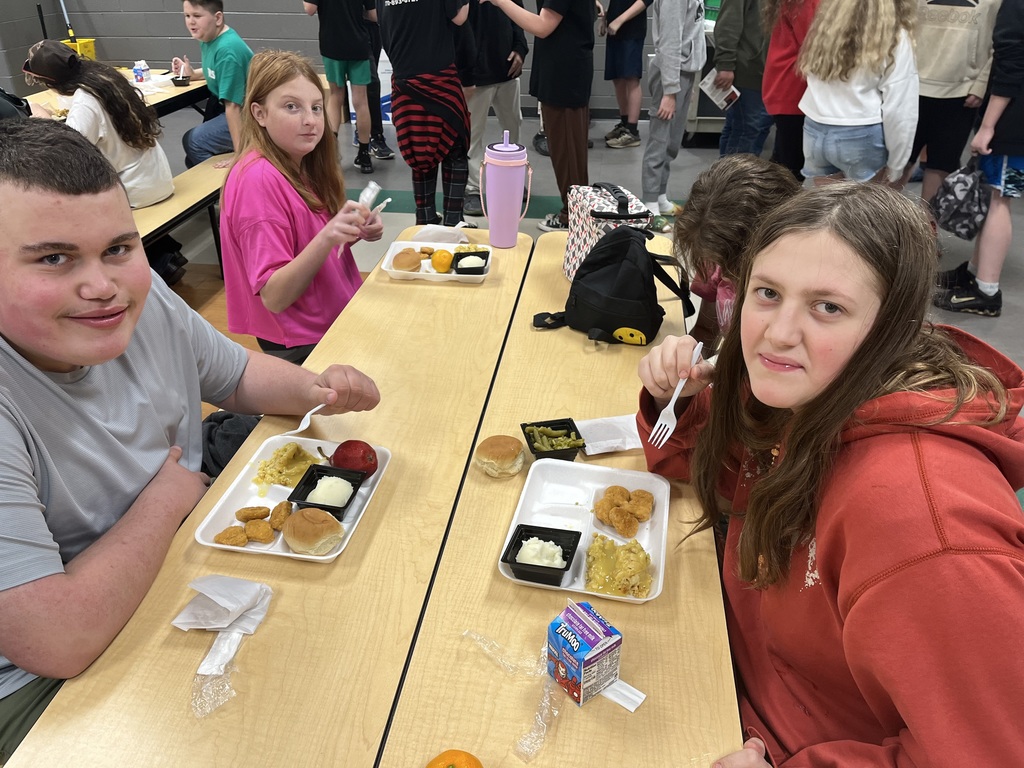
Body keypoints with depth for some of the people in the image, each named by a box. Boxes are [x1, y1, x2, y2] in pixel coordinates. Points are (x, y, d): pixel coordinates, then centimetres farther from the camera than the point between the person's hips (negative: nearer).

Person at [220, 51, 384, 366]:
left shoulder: (304, 164, 3)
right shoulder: (258, 178, -21)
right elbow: (273, 298, -22)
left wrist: (356, 230, -7)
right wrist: (327, 237, -35)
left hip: (341, 315, 8)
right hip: (305, 347, -7)